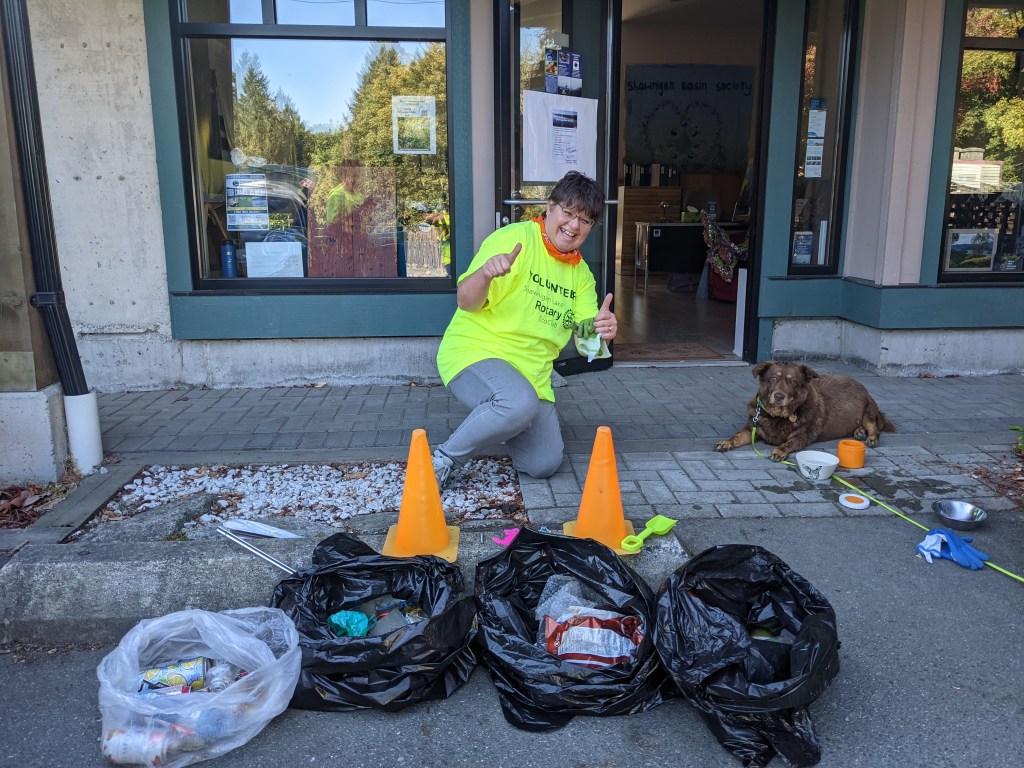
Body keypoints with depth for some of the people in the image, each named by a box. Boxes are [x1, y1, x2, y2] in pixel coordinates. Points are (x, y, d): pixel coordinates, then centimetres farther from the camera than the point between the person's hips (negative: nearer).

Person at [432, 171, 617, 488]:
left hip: (530, 375, 7)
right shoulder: (515, 238, -11)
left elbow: (585, 334, 5)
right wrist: (485, 274, -38)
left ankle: (497, 421, 26)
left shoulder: (581, 274, 10)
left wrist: (601, 328, -19)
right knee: (520, 402, -38)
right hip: (474, 353, -7)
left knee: (544, 464, -4)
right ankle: (443, 459, -16)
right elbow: (467, 302, -16)